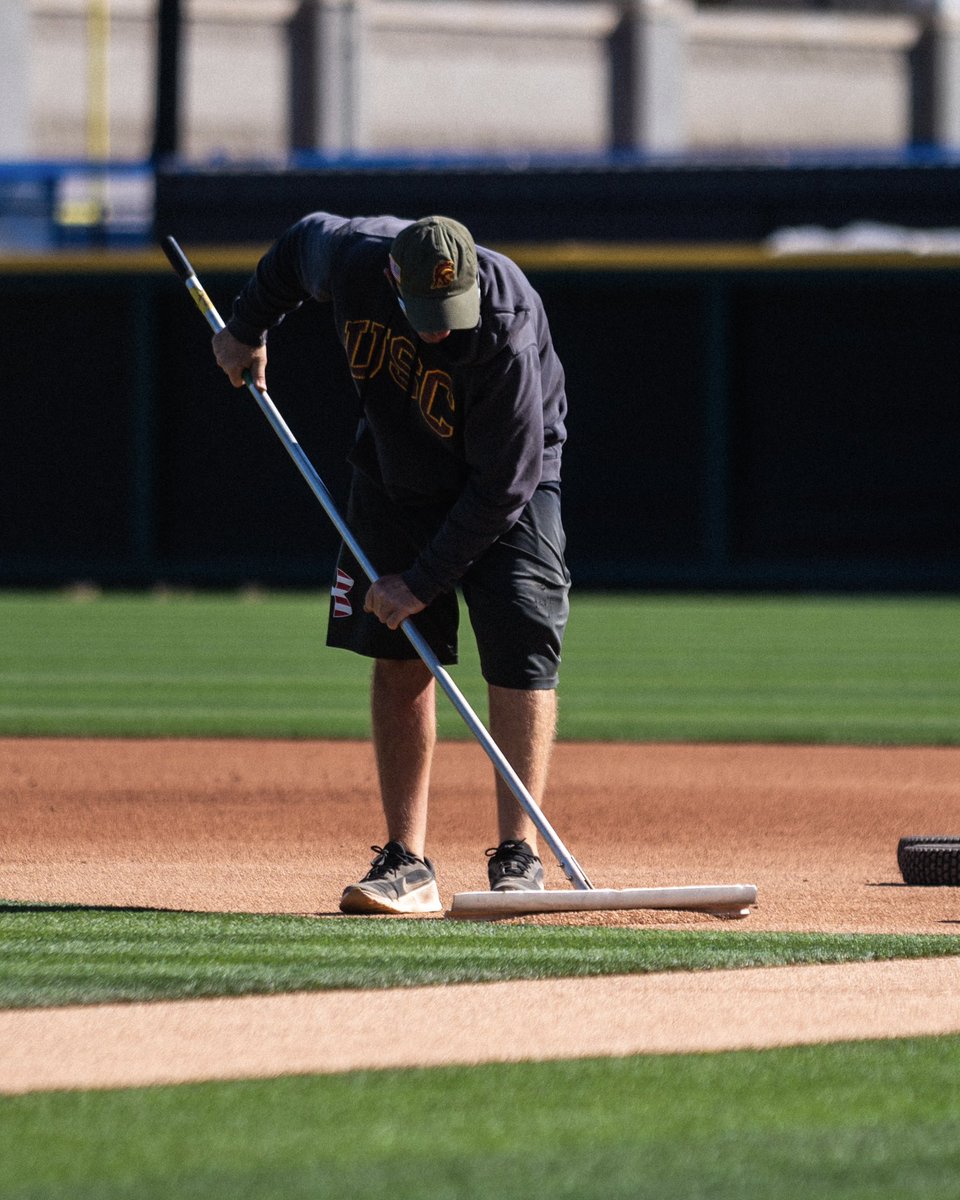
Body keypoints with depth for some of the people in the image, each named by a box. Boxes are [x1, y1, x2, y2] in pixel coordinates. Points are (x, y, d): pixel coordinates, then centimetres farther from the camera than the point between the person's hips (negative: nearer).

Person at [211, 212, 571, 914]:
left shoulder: (507, 334, -37)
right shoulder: (350, 257, -25)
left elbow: (505, 485, -31)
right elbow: (303, 239, 3)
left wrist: (422, 580, -27)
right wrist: (249, 328, 10)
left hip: (510, 483, -4)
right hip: (395, 474, 4)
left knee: (521, 649, -16)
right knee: (400, 657, -2)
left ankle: (519, 857, -14)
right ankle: (408, 864, -1)